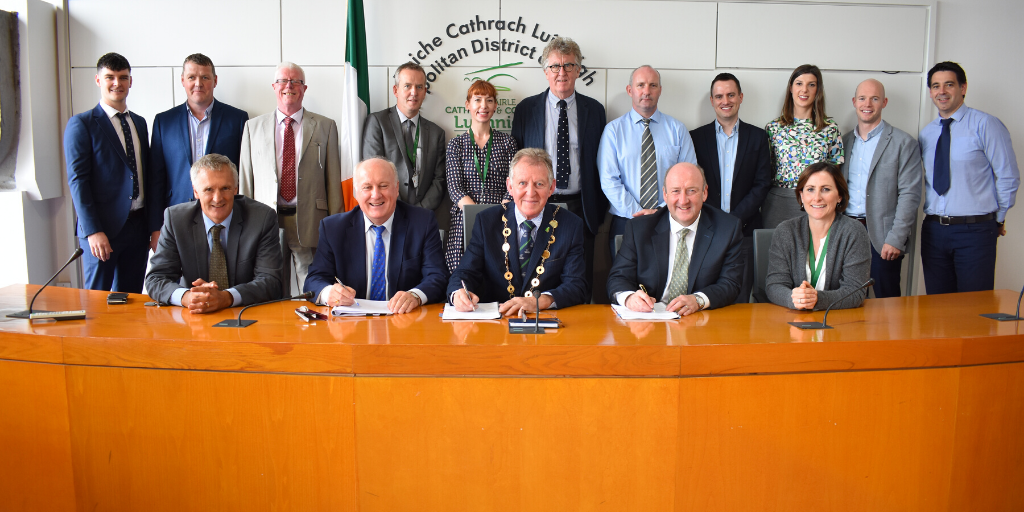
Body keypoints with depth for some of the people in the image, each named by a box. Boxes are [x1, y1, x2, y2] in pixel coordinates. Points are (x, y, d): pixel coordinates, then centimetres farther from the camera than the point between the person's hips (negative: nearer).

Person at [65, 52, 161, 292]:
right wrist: (93, 231, -16)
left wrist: (155, 225, 7)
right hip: (103, 228, -5)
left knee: (130, 298, 11)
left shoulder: (139, 123, 15)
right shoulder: (81, 124, -2)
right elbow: (77, 180, -8)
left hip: (139, 226, 5)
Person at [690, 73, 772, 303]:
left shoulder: (757, 137, 11)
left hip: (744, 230, 1)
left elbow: (762, 185, 4)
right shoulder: (696, 137, 9)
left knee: (741, 299, 0)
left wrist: (735, 219, -8)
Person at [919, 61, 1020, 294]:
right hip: (933, 230, 5)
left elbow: (1008, 177, -4)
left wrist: (998, 218, 3)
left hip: (975, 230, -5)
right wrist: (934, 218, 10)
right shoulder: (926, 133, 11)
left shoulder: (985, 125, -6)